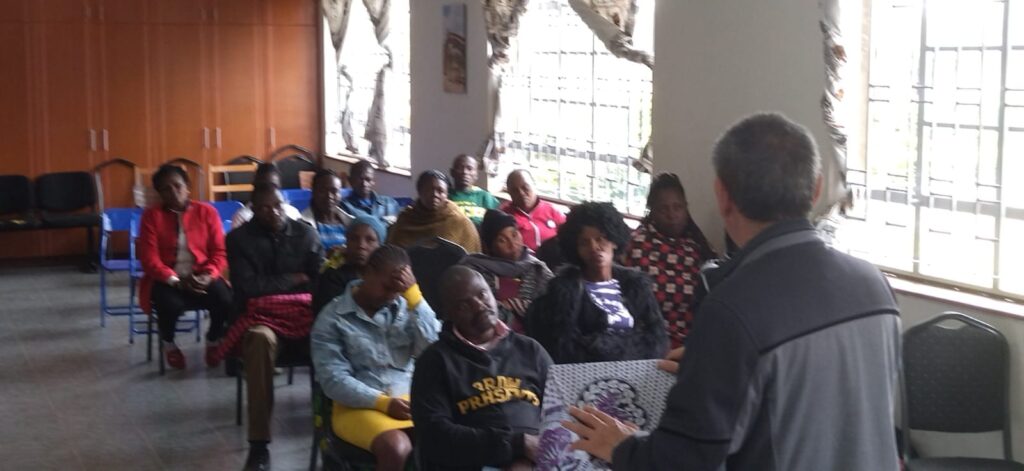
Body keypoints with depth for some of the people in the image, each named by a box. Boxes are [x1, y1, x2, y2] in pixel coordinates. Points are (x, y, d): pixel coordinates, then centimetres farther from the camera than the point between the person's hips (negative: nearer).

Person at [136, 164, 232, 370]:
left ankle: (213, 340, 5)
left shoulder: (207, 212, 5)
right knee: (170, 304, -36)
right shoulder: (152, 216, 0)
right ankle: (169, 344, 1)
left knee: (225, 300, -29)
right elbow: (149, 259, -7)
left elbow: (220, 251, 2)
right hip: (167, 279, -1)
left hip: (202, 277, 1)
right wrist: (176, 281, -21)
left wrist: (208, 275, -19)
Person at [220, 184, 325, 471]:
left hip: (303, 313, 2)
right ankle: (259, 443, -36)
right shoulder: (239, 239, 4)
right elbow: (247, 288, -6)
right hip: (261, 315, -2)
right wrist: (293, 280, -1)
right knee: (261, 339, -39)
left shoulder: (305, 233, 11)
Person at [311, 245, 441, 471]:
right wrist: (383, 403, -17)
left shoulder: (404, 308, 8)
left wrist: (414, 295, -10)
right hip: (359, 406, -3)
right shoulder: (332, 317, -2)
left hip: (407, 401, 3)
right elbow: (333, 380, -8)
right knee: (396, 448, -34)